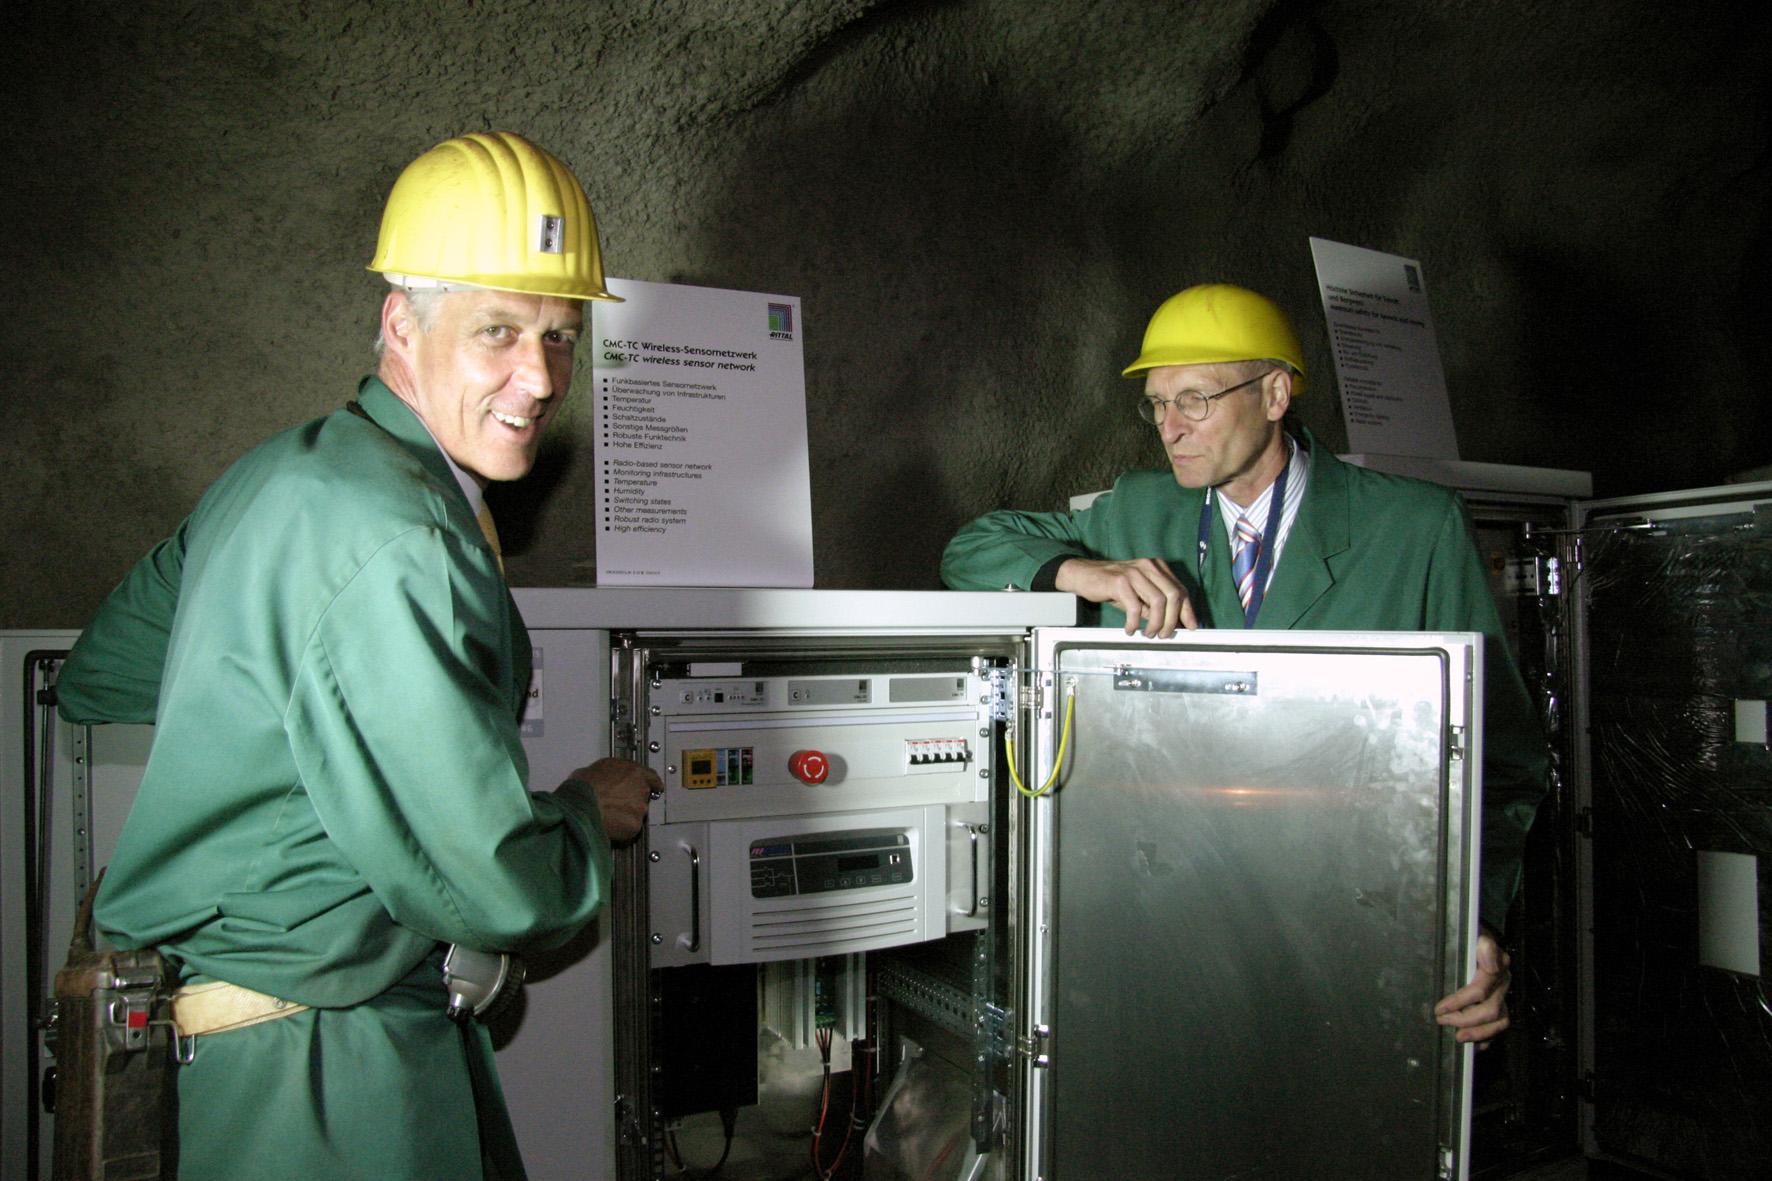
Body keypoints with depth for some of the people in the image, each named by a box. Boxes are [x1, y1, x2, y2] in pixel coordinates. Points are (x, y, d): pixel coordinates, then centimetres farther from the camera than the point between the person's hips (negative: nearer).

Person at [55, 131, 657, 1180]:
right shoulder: (392, 550, -26)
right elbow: (486, 888, -25)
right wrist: (589, 812, -5)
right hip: (320, 1054, -10)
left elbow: (99, 681, 17)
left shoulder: (286, 470, 6)